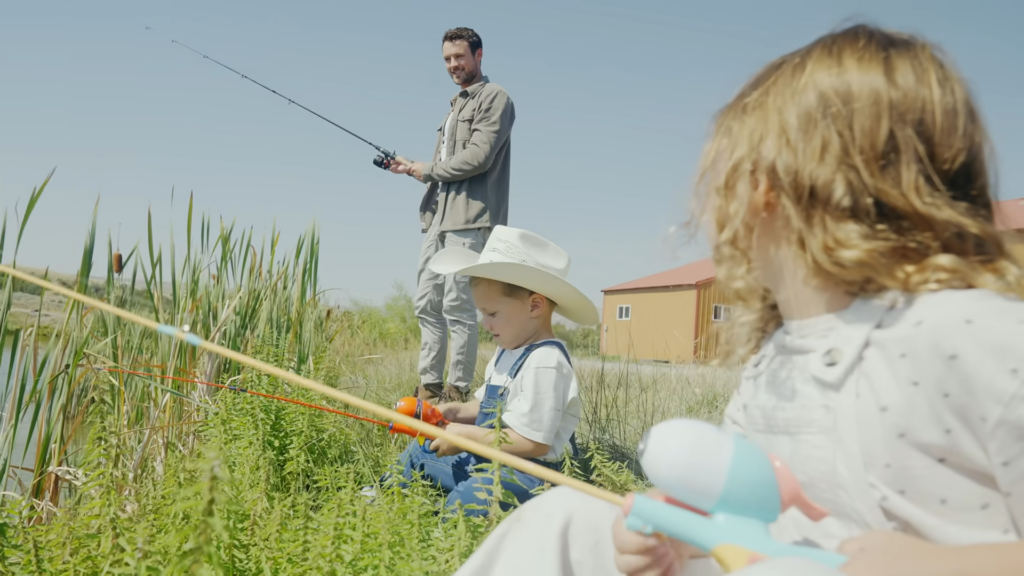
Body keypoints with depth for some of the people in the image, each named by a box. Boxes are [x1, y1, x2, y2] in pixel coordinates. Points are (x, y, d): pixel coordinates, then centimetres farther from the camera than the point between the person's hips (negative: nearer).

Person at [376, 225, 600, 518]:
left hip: (529, 472, -10)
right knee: (421, 450, 22)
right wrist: (456, 411, -2)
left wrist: (466, 435, -21)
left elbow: (533, 443, -27)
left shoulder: (544, 363, -24)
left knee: (469, 497, -38)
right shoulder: (506, 351, 8)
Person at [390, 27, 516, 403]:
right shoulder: (456, 105, 27)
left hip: (469, 218, -9)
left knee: (457, 305, -11)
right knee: (427, 304, 5)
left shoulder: (494, 98, 0)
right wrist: (411, 168, 8)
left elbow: (478, 157, -14)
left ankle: (457, 392, -6)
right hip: (438, 216, 9)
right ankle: (429, 389, 10)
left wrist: (428, 170, -3)